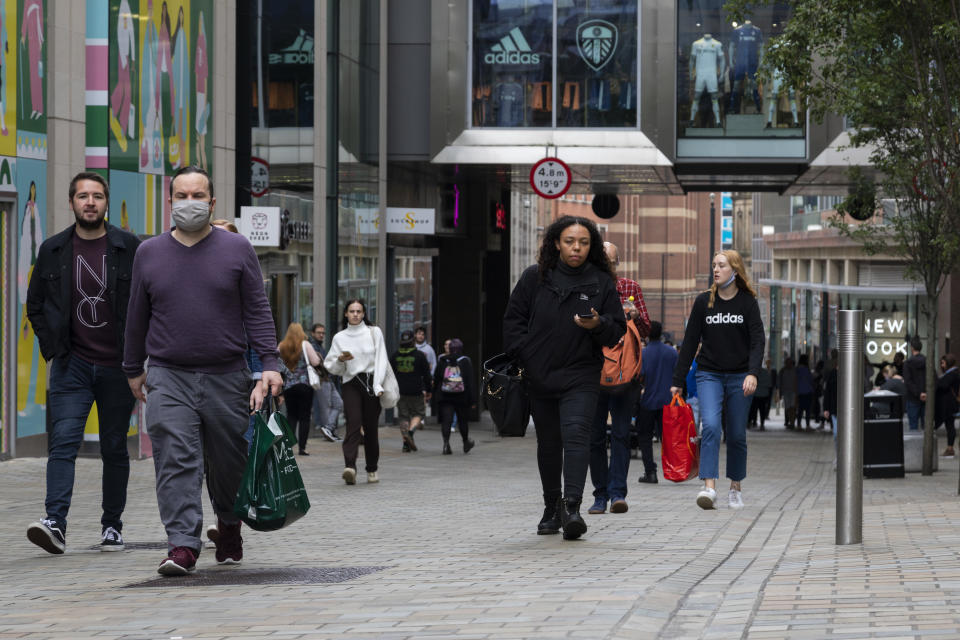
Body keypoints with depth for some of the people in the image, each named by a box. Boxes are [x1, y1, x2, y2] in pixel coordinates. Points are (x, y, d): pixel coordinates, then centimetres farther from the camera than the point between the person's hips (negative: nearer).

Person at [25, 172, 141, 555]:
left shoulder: (130, 249, -2)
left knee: (114, 448, 7)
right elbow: (35, 304, 14)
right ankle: (55, 523, -22)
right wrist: (53, 347, 5)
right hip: (72, 365, 1)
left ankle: (112, 525, 18)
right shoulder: (53, 251, 4)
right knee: (63, 442, -13)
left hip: (117, 366, -1)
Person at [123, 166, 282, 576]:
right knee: (175, 462, -12)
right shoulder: (149, 253, 9)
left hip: (227, 377, 0)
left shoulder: (236, 249, 4)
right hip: (168, 377, 0)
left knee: (229, 463, 9)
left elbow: (257, 310, 3)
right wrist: (133, 369, 19)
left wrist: (268, 364, -6)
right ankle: (182, 546, -16)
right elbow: (137, 317, 16)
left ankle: (228, 527, 34)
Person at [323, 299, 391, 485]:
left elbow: (381, 360, 2)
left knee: (371, 427, 0)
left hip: (371, 383, 0)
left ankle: (372, 469, 12)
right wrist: (340, 360, -9)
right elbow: (331, 367, 14)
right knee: (353, 424, -17)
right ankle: (350, 467, -31)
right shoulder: (339, 338, 11)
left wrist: (377, 385, -9)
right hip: (351, 384, 0)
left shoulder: (374, 332, 8)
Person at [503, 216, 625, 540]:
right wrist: (523, 356, -3)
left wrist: (598, 325, -18)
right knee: (548, 443, 12)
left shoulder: (602, 283, 2)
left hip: (581, 377, -2)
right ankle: (552, 508, 25)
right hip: (539, 377, 2)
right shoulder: (534, 278, 4)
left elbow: (618, 329, 4)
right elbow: (513, 319, 8)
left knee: (576, 433, -21)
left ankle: (572, 505, -30)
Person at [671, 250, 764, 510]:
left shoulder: (747, 302, 0)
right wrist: (677, 381, 2)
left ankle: (735, 488, 20)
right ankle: (709, 487, -27)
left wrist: (752, 373, -24)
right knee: (710, 426, -19)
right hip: (709, 375, 0)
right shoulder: (703, 301, 3)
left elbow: (757, 341, -8)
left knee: (737, 435, 5)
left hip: (739, 378, 0)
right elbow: (690, 342, 5)